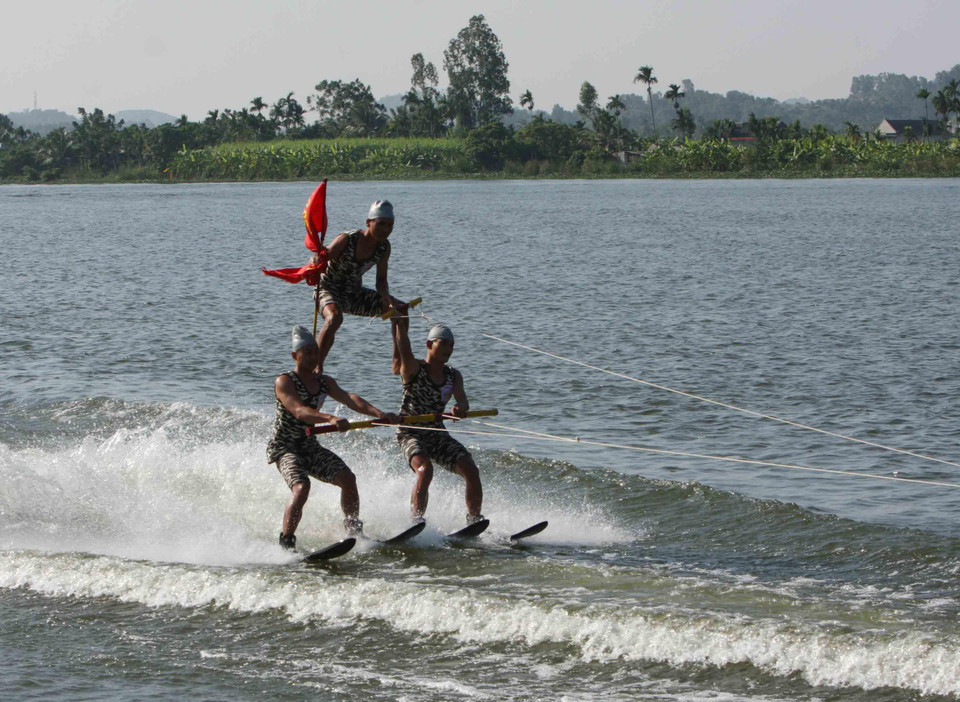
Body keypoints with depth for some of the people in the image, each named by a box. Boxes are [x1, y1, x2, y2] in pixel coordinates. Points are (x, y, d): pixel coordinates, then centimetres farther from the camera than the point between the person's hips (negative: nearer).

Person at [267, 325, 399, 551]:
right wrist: (330, 419, -48)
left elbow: (349, 399, -9)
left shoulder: (324, 382, 7)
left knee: (347, 478, -10)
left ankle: (354, 531, 4)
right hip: (284, 448, -7)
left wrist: (378, 413, -27)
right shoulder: (284, 383, -13)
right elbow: (299, 411, -31)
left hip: (309, 446, 7)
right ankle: (286, 544, -25)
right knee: (301, 487, -30)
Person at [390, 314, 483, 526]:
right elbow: (402, 352, -25)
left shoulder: (453, 376, 8)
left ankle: (474, 520, 1)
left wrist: (460, 408, -34)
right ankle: (416, 521, -32)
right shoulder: (413, 369, -4)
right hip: (411, 434, -5)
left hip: (438, 435, 5)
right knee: (425, 469, -32)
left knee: (471, 470, -11)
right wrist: (399, 325, -38)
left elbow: (462, 400, -10)